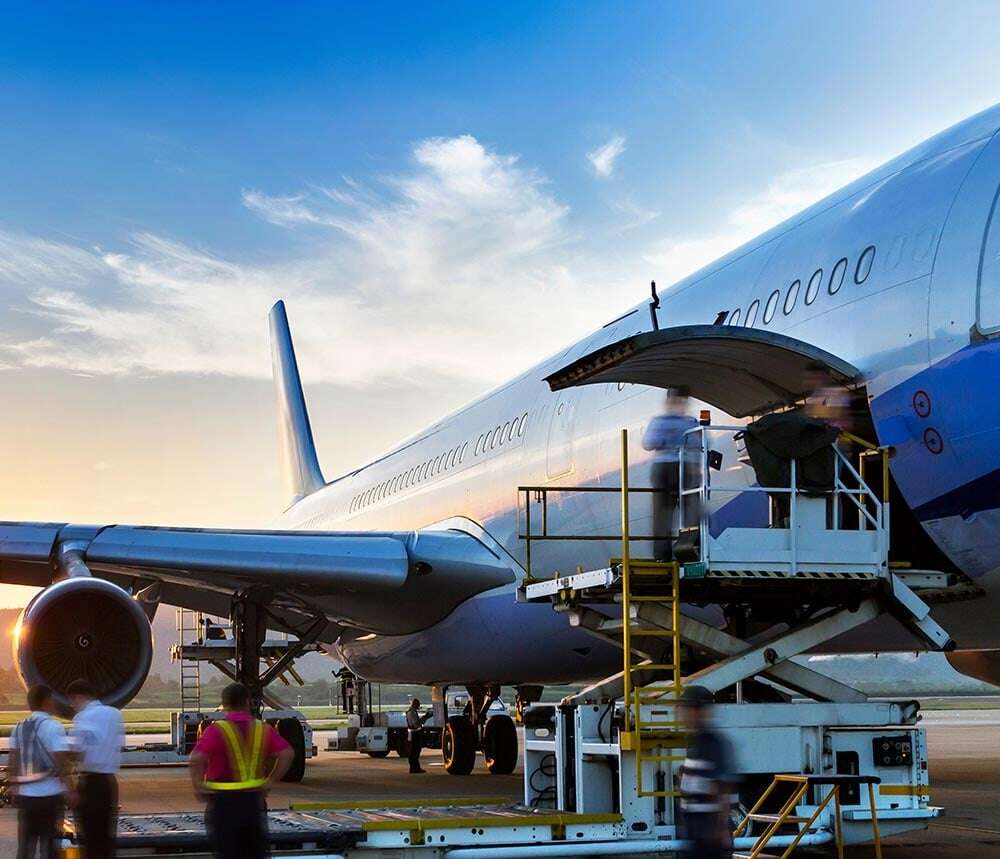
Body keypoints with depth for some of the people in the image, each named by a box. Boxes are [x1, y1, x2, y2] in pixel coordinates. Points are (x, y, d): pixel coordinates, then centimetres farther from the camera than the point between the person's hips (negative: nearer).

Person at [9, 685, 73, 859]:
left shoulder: (19, 728, 9)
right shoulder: (53, 727, -11)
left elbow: (12, 761, 12)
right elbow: (62, 762, -17)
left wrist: (13, 786, 20)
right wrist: (70, 790, -15)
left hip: (25, 794, 6)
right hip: (50, 794, -6)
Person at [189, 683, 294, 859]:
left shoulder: (216, 730, -11)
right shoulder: (263, 729, 1)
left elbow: (197, 759, -25)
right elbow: (287, 754, -7)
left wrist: (198, 786, -12)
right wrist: (270, 782, -1)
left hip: (223, 803, -3)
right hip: (254, 801, 3)